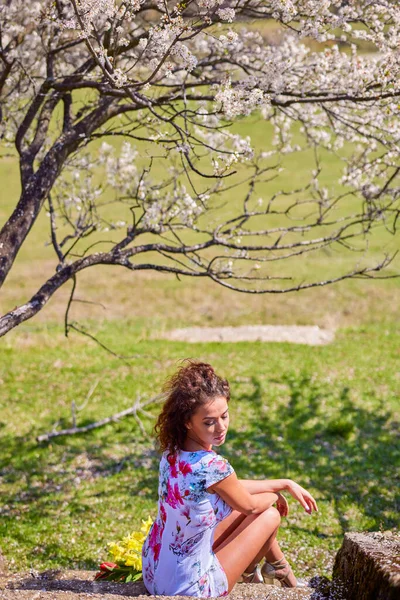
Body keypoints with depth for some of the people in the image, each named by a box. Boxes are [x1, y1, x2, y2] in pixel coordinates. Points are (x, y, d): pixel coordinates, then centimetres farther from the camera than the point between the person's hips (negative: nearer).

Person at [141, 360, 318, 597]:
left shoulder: (173, 451, -5)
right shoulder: (214, 467, -29)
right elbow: (249, 505, -7)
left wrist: (285, 483, 16)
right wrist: (275, 495, 14)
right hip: (189, 587, -7)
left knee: (261, 502, 19)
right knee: (270, 515, 9)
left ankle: (249, 569, 41)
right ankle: (277, 568, 39)